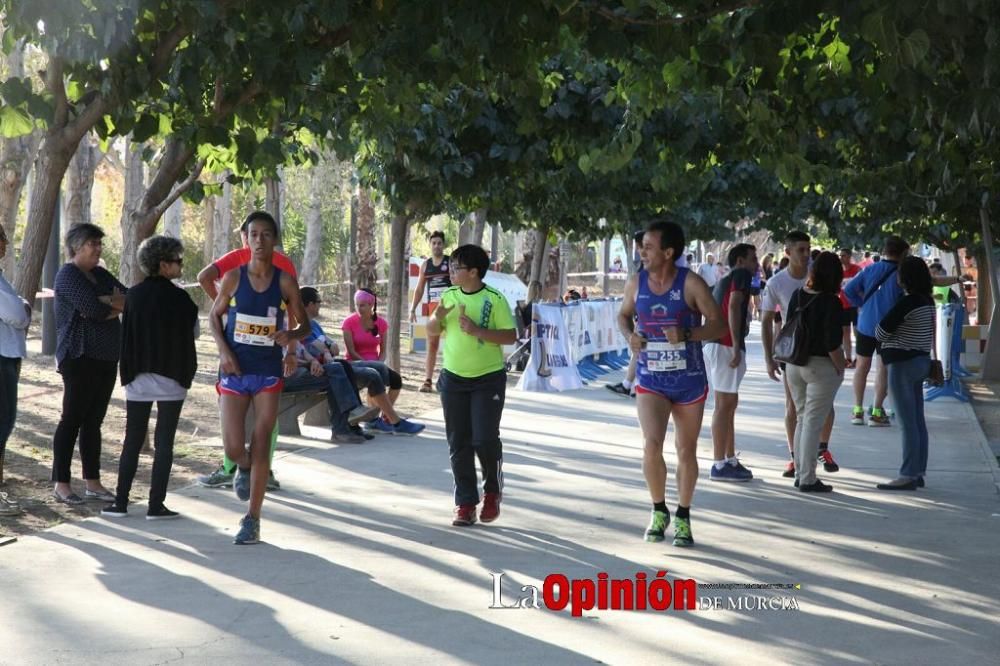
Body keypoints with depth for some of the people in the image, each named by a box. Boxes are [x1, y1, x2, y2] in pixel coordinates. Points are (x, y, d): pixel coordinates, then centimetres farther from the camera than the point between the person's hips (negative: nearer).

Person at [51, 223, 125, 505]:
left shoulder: (100, 275, 16)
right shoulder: (69, 275, -7)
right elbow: (93, 308, -21)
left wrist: (108, 303, -14)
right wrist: (118, 303, -2)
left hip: (106, 358, 8)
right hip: (80, 357, -8)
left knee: (93, 421, 10)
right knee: (72, 420, -5)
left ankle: (93, 482, 14)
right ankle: (61, 484, 0)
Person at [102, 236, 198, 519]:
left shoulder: (133, 296, 1)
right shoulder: (178, 298, -10)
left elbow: (125, 335, 7)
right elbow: (192, 333, 0)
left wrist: (128, 372, 14)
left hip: (137, 378, 4)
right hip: (171, 379, -4)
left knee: (132, 441, 9)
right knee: (164, 443, 2)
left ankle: (120, 502, 8)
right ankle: (156, 505, 1)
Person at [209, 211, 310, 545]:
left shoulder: (285, 282, -3)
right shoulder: (233, 278, -3)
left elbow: (304, 324, 5)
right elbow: (214, 316, 10)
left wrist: (291, 335, -18)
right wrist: (223, 349, -6)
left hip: (268, 373, 0)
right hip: (235, 372, 0)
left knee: (260, 447, -1)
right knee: (234, 448, -6)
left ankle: (253, 520, 9)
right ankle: (244, 468, 32)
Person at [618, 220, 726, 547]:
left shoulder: (691, 283, -11)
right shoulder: (636, 283, -1)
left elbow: (719, 325, -9)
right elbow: (623, 315, 17)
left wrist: (687, 334, -25)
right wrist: (630, 335, -5)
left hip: (689, 381, -1)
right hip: (650, 380, 1)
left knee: (686, 451, 10)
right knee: (651, 446, -16)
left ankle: (683, 517, 28)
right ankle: (659, 510, 7)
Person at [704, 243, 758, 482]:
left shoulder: (725, 280, 23)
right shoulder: (742, 275, -4)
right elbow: (733, 307, -16)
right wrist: (736, 346, -20)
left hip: (713, 344, 10)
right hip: (725, 346, -10)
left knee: (729, 403, 15)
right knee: (724, 405, -7)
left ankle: (730, 459, 19)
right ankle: (719, 465, -6)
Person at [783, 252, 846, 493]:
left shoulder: (798, 296, 2)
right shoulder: (831, 303, -16)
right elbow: (832, 343, -19)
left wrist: (789, 365, 16)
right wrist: (840, 368, -6)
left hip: (794, 364, 6)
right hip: (821, 366, -6)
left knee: (802, 419, 16)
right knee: (813, 423, -2)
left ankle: (800, 473, 22)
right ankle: (807, 479, 1)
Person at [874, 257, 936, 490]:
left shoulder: (907, 303, -18)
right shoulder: (927, 301, 8)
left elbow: (881, 332, -11)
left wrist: (881, 334, 9)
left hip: (903, 363, -9)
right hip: (921, 360, 9)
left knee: (907, 423, -8)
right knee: (918, 421, 11)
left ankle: (908, 476, -7)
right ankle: (918, 472, 16)